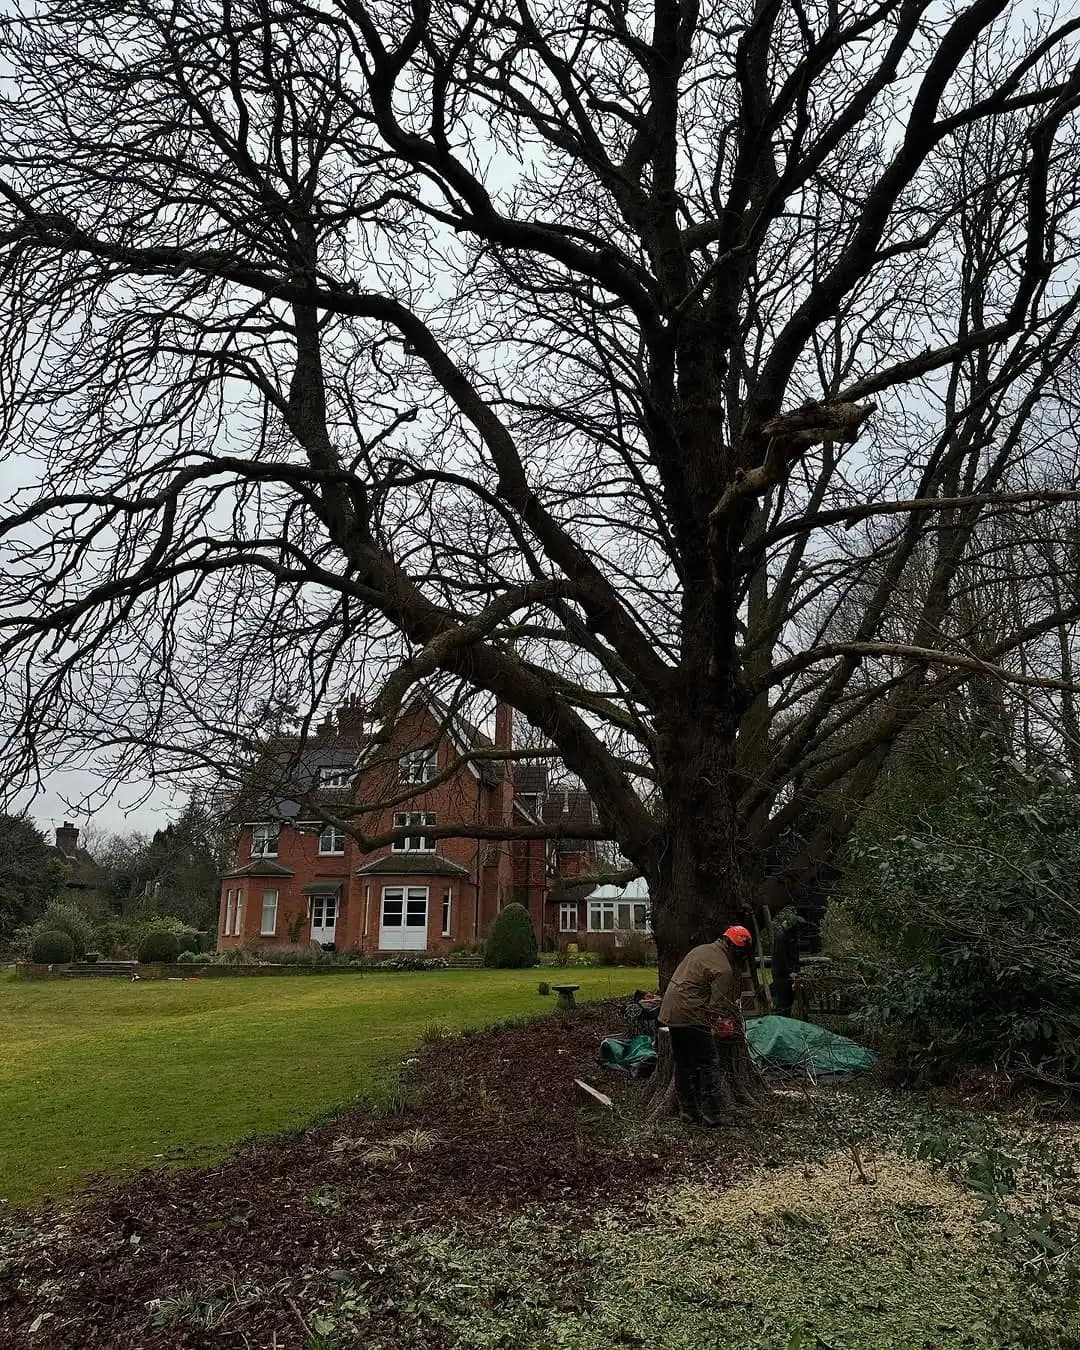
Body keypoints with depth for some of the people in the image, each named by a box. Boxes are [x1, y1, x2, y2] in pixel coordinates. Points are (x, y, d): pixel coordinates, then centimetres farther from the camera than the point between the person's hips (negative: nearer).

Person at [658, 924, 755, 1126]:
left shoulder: (702, 950, 14)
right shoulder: (723, 969, -14)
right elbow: (718, 1005, -13)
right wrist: (724, 1024, 7)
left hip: (670, 1011, 9)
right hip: (691, 1016, -9)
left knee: (683, 1063, 16)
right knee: (709, 1063, -1)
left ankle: (688, 1110, 22)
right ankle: (712, 1114, 1)